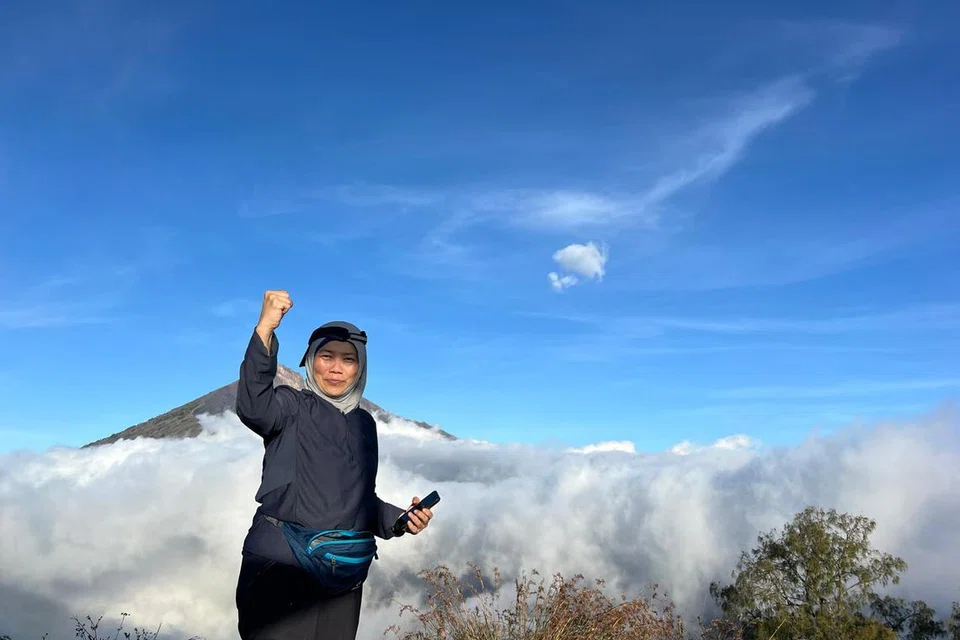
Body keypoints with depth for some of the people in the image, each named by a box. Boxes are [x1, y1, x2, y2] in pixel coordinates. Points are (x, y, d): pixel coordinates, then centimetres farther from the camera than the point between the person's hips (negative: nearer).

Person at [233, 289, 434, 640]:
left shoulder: (364, 423, 14)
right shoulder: (291, 406, -1)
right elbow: (253, 407, -25)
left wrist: (399, 519, 2)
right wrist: (265, 327, -33)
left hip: (343, 572, 5)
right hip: (281, 563, -5)